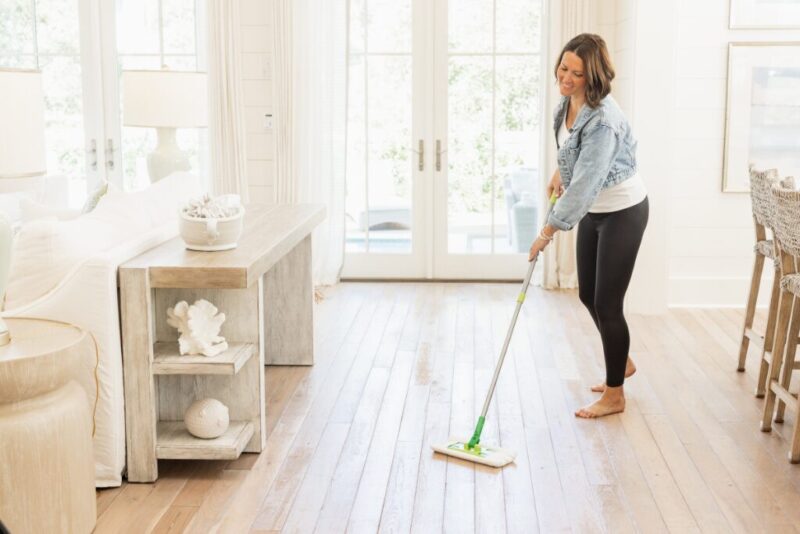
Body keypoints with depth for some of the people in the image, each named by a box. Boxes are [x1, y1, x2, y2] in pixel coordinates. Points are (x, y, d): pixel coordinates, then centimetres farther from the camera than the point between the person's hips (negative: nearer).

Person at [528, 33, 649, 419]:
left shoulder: (602, 120, -32)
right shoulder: (568, 102, -5)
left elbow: (584, 183, -33)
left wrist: (548, 231, -30)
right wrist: (560, 170, 15)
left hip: (622, 212, -9)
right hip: (593, 211, 9)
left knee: (606, 302, -4)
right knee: (587, 294, 15)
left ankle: (614, 396, 11)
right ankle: (622, 362, 38)